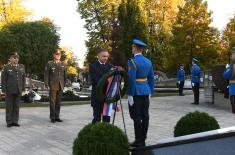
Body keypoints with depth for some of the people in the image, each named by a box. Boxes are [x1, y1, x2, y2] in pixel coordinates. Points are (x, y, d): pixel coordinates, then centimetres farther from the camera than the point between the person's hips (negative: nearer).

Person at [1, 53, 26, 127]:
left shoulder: (22, 67, 7)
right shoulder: (6, 67, -4)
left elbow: (23, 78, 11)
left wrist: (23, 88, 7)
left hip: (18, 90, 3)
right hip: (9, 90, -3)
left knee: (16, 106, 7)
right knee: (9, 106, 3)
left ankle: (15, 121, 14)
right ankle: (9, 122, 10)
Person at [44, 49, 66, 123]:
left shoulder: (62, 64, 12)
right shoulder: (49, 64, 1)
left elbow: (64, 75, 14)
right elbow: (46, 75, -1)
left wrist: (64, 83, 7)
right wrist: (47, 85, -7)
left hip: (60, 86, 4)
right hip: (53, 86, -4)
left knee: (58, 102, 8)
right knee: (52, 101, -2)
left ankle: (57, 117, 15)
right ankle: (52, 117, 6)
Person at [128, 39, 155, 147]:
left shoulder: (133, 62, -13)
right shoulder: (148, 61, 9)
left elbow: (131, 79, -18)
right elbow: (151, 78, 12)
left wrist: (130, 95, -14)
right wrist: (150, 92, 18)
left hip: (136, 92, -7)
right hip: (145, 91, 7)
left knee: (137, 117, -2)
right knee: (145, 115, 9)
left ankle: (139, 141, 2)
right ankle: (143, 139, 17)